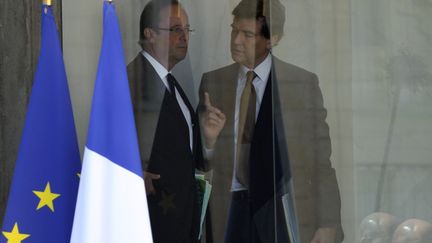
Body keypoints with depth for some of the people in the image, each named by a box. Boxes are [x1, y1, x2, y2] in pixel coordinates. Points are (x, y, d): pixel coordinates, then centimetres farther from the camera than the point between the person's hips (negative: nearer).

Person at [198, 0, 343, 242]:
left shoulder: (303, 83, 0)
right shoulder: (213, 82, 8)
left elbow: (320, 160, 1)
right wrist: (207, 139, -12)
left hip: (282, 211, -2)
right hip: (230, 213, 2)